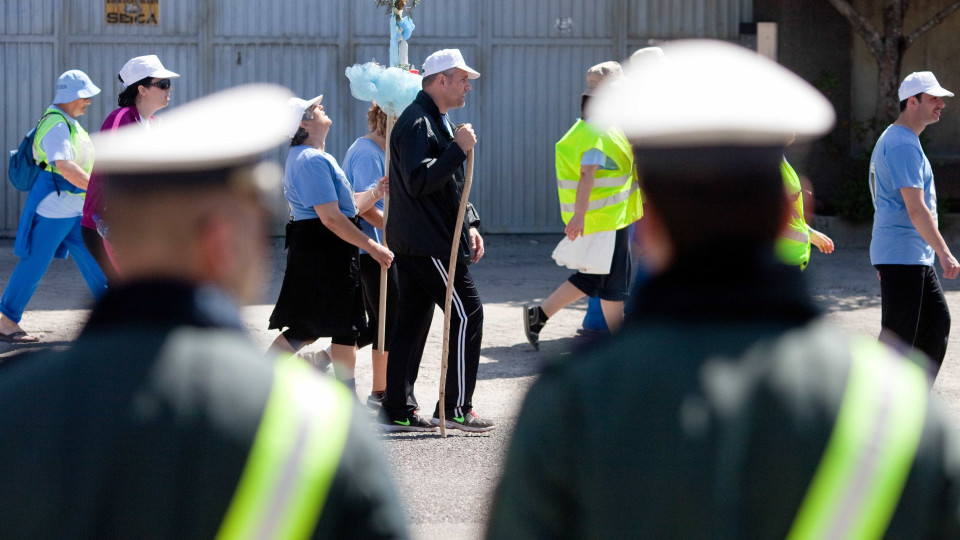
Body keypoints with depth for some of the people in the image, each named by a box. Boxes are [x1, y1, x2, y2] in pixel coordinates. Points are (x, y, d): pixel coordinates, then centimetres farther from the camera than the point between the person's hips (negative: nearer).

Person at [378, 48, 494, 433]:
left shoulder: (437, 121, 21)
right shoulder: (417, 123, -15)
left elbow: (449, 184, 28)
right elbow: (420, 181, -26)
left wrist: (469, 224, 18)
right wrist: (458, 148, -27)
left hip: (414, 242, 11)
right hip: (427, 242, -11)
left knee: (413, 320, 10)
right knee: (466, 313, -7)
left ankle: (398, 411, 12)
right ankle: (456, 408, -4)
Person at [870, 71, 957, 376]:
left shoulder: (892, 140, 18)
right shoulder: (903, 145, -16)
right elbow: (916, 209, -23)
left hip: (917, 259, 11)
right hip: (902, 256, -11)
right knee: (898, 337, -9)